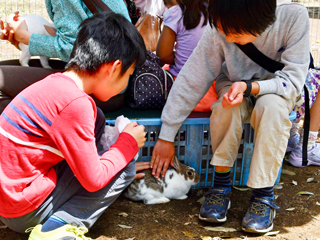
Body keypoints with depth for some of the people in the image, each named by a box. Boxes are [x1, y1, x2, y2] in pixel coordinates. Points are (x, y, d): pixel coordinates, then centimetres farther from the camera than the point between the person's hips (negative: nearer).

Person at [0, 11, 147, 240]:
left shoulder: (55, 82, 4)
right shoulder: (75, 103, -24)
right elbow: (93, 180, -17)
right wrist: (129, 143, -2)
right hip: (24, 212, -9)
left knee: (96, 119, 10)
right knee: (124, 168, -2)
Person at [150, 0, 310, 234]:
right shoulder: (219, 30, -24)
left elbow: (293, 81, -22)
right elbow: (191, 81, -20)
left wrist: (249, 87, -40)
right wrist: (166, 137, -17)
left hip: (276, 90, 0)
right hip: (234, 87, 1)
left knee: (272, 105, -36)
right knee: (226, 106, -34)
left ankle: (264, 194, -21)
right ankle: (221, 184, -14)